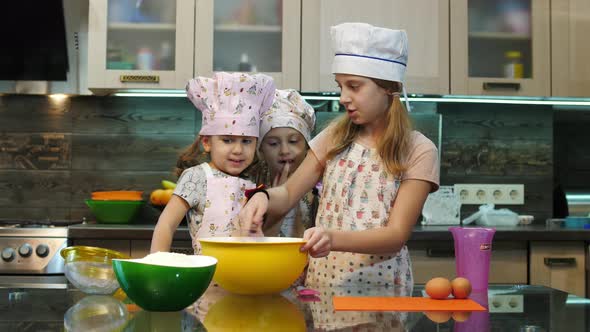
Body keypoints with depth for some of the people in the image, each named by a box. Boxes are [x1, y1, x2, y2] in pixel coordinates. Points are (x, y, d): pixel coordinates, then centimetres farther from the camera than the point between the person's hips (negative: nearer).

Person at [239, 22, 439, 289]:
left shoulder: (419, 151, -4)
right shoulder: (336, 137, 8)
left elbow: (397, 235, -11)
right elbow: (288, 193, 10)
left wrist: (335, 239, -27)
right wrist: (265, 197, -14)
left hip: (379, 285, -3)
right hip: (322, 280, 3)